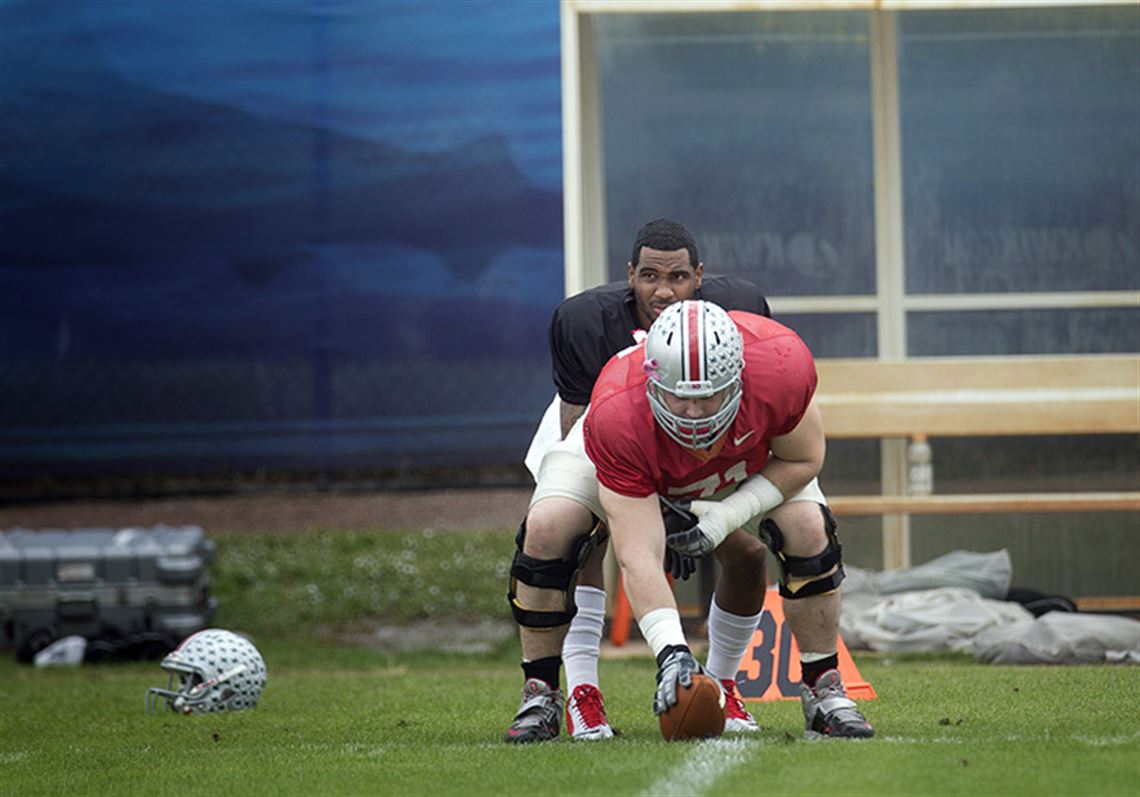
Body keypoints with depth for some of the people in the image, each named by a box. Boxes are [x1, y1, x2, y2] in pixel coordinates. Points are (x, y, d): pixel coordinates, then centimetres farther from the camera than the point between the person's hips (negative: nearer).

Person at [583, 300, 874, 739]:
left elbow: (803, 460, -20)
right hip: (654, 477, 1)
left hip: (756, 464, -1)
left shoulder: (781, 363, -42)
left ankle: (823, 691, -8)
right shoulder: (620, 419, -45)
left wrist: (729, 514, -32)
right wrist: (670, 651, -55)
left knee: (809, 534, -21)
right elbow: (639, 556, -45)